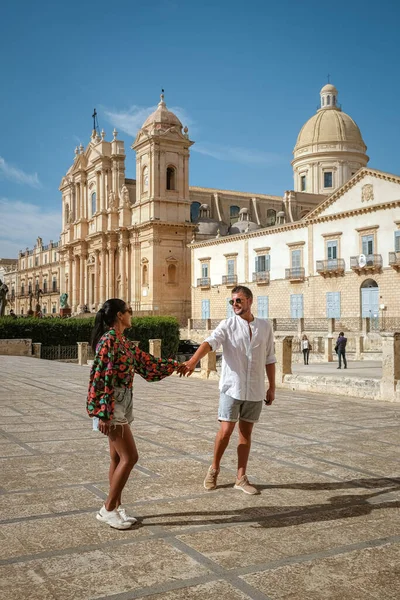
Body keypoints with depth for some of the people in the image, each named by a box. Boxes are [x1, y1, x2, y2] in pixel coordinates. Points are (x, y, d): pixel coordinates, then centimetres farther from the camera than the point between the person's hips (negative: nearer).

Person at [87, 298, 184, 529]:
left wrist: (175, 365, 32)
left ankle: (116, 507, 21)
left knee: (118, 458, 12)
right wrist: (104, 414, -23)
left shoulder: (123, 342, 13)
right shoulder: (109, 340, -16)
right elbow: (101, 378, -20)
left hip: (122, 405, 9)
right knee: (130, 457, -7)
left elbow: (146, 362, 25)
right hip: (111, 406, -9)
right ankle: (108, 509, 3)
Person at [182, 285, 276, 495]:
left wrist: (272, 387, 11)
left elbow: (269, 359, 12)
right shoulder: (227, 325, -5)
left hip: (255, 391, 3)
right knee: (225, 431, -2)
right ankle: (214, 469, 22)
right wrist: (192, 361, -41)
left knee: (246, 433, 9)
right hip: (232, 387, -3)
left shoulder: (265, 326, 5)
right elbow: (210, 342, -23)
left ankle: (241, 478, 19)